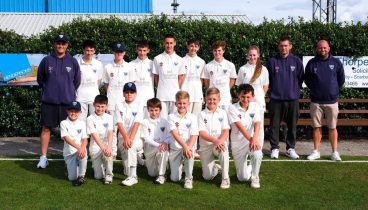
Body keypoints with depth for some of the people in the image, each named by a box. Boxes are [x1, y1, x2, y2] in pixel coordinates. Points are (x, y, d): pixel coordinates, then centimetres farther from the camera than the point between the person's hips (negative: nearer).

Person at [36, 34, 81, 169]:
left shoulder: (73, 62, 3)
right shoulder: (46, 60, 1)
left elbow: (77, 81, 11)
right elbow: (40, 79, 11)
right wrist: (48, 90, 13)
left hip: (68, 102, 0)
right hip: (48, 101, 0)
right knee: (46, 128, 3)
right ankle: (43, 157, 9)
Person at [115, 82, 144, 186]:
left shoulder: (139, 105, 0)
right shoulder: (119, 106, 4)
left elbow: (137, 124, -11)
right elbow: (119, 124, -7)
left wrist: (131, 138, -24)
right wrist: (126, 138, -22)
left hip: (136, 138, -4)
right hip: (122, 138, 4)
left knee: (131, 145, -30)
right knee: (126, 146, -22)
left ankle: (133, 176, -33)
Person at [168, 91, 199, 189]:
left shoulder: (192, 117, -1)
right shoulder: (172, 117, -2)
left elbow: (194, 135, -9)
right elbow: (174, 133, -16)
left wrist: (188, 147, -29)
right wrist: (184, 146, -30)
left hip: (189, 146, 0)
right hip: (175, 148, 0)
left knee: (189, 153, -38)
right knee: (174, 178, -4)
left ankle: (189, 178, -17)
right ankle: (178, 165, 32)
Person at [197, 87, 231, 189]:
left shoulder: (222, 113, 1)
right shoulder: (202, 114, -2)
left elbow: (226, 131, -6)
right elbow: (202, 133, -12)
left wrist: (221, 141, -27)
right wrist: (215, 140, -28)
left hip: (220, 143, 0)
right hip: (205, 146, 0)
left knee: (223, 151, -38)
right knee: (208, 177, -4)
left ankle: (225, 178, -22)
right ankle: (215, 167, 32)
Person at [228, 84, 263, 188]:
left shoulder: (255, 106, -2)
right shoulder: (233, 108, -10)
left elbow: (257, 124, -16)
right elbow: (240, 126, -21)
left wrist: (254, 139, -34)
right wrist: (250, 139, -35)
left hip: (253, 139, 1)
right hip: (238, 142, 0)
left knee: (257, 154, -36)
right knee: (243, 178, 1)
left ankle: (255, 177, -8)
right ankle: (251, 168, 38)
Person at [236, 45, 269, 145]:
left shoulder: (263, 69, 5)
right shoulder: (242, 69, 5)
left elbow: (266, 86, 9)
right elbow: (239, 86, 9)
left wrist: (259, 96, 1)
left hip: (258, 101, 0)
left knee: (259, 125, 2)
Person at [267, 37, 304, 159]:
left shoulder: (296, 61, 2)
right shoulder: (272, 61, -1)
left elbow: (301, 78, 10)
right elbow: (267, 79, 6)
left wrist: (296, 89, 8)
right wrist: (272, 90, 6)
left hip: (293, 99, 1)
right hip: (276, 99, -1)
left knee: (292, 125, 8)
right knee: (274, 125, 3)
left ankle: (290, 148, 19)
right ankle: (275, 148, 14)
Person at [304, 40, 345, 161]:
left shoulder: (336, 63, 2)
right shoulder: (311, 63, 2)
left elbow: (341, 80, 13)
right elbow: (307, 80, 14)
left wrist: (334, 91, 13)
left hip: (332, 101, -1)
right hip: (316, 102, 1)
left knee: (332, 127, 3)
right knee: (316, 127, 6)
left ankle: (335, 152, 11)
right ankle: (316, 151, 14)